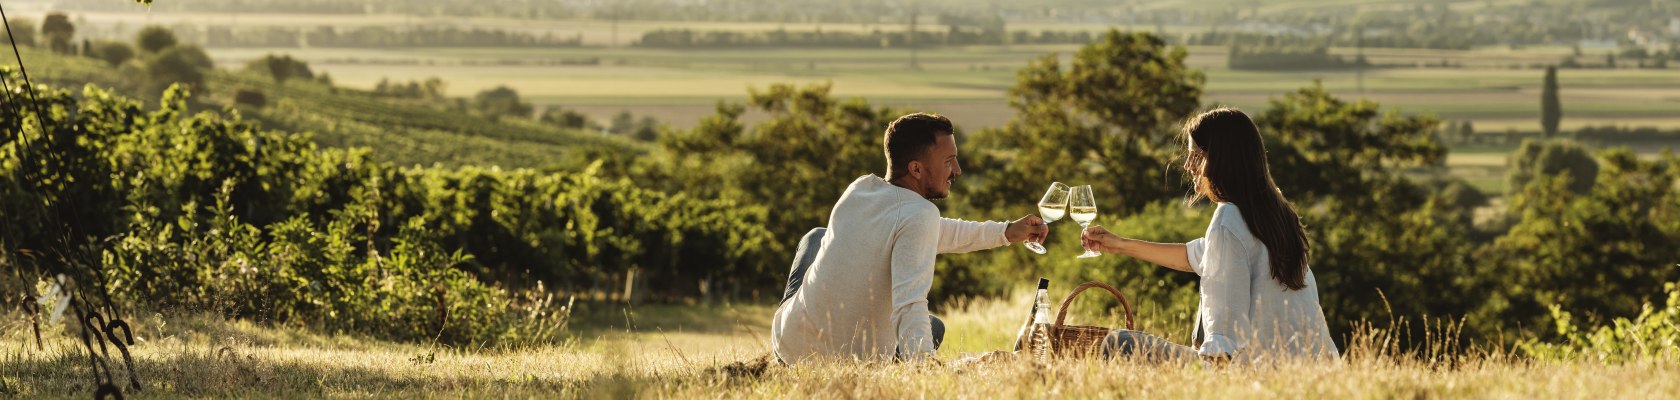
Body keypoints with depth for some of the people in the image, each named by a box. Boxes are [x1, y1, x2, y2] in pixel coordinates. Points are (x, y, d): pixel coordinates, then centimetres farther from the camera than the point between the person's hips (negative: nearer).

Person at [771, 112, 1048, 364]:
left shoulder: (859, 189, 3)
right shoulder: (920, 214, -20)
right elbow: (910, 304, -32)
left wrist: (1005, 232, 19)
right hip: (855, 361, -5)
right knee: (934, 327, 28)